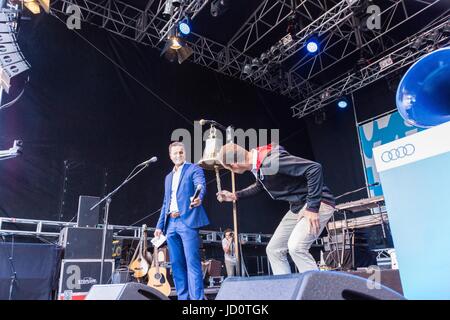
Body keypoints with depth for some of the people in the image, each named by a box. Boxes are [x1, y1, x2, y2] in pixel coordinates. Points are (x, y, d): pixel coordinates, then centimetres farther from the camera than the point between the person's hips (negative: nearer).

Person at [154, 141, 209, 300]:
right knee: (176, 264, 7)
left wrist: (199, 198, -40)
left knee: (192, 262, -10)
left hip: (187, 221, -7)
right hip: (171, 224, 7)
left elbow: (201, 185, -17)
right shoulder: (168, 177, 23)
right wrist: (160, 225, 15)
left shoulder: (194, 169, 4)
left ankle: (197, 298, -8)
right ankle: (182, 297, 15)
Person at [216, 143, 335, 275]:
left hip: (317, 202, -9)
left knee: (296, 247, -27)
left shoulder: (270, 161, -28)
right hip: (298, 205, 9)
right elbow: (259, 186, 25)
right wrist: (235, 196, 20)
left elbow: (314, 168, -32)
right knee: (274, 249, 7)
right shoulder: (258, 163, 2)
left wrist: (312, 208, -29)